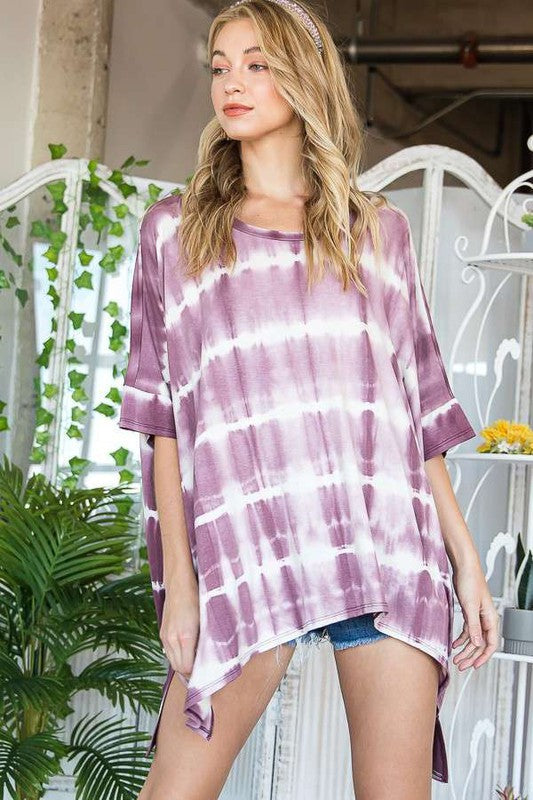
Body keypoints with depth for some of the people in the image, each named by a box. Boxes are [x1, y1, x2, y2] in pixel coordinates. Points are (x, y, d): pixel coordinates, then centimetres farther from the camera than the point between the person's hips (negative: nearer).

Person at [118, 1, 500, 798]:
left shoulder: (379, 230, 16)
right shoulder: (176, 228, 12)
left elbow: (420, 407, 15)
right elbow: (162, 416, 6)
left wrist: (465, 556, 7)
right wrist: (178, 574, -2)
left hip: (388, 545, 2)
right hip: (245, 546, -1)